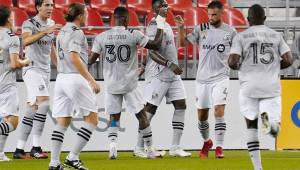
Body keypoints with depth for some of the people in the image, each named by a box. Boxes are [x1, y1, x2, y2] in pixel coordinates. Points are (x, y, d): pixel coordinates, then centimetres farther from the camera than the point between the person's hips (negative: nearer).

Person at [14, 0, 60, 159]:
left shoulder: (51, 24, 14)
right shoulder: (29, 24, -10)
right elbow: (26, 41, -30)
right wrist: (45, 32, -39)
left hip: (45, 70, 8)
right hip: (32, 68, -8)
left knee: (32, 109, 6)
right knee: (44, 102, -23)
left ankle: (19, 149, 8)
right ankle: (36, 147, -23)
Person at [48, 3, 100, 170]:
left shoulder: (62, 31, 17)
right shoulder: (76, 32, -9)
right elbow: (74, 58, -20)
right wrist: (91, 80, -22)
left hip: (61, 78, 9)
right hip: (75, 77, -9)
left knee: (62, 122, 7)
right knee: (92, 118, -1)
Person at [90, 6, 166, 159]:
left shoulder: (102, 37, -4)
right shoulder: (134, 35, -10)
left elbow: (91, 60, -3)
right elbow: (156, 45, -3)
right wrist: (160, 25, 7)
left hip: (111, 85, 2)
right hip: (130, 84, -2)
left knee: (114, 117, 12)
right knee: (141, 115, 10)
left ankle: (112, 144, -11)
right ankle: (150, 150, 15)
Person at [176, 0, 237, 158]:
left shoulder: (230, 32, 1)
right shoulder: (201, 29, 3)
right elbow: (183, 42, 5)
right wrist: (181, 27, -10)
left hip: (220, 77, -2)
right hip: (202, 78, 3)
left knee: (219, 111, -16)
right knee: (201, 115, 9)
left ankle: (219, 148, -11)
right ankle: (206, 142, 33)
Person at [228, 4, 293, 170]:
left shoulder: (241, 37, -1)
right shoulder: (276, 36, 7)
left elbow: (232, 62, -10)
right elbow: (288, 60, 2)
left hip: (249, 87, -1)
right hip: (272, 87, 1)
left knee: (251, 125, 14)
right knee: (274, 130, 3)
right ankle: (269, 118, -33)